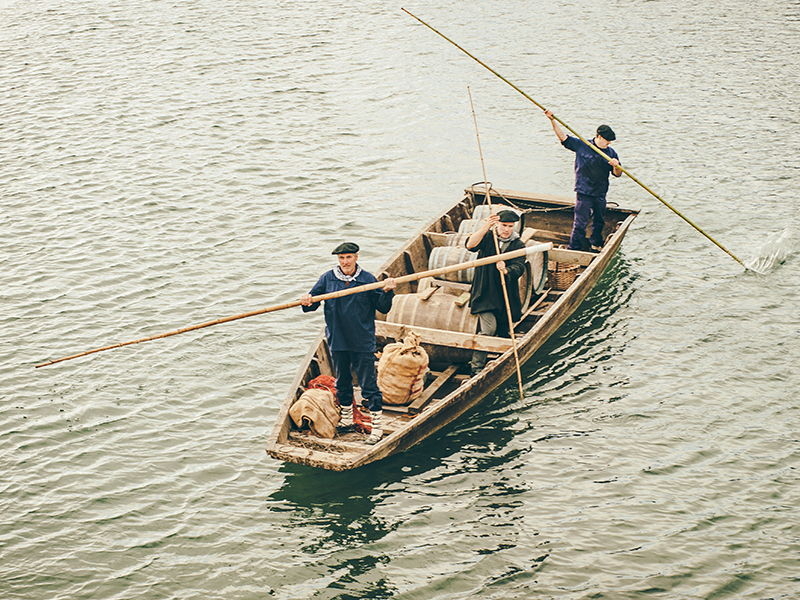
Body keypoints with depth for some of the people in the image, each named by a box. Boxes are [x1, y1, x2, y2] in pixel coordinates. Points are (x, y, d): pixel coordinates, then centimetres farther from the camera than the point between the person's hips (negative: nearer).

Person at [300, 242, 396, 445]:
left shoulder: (368, 279, -4)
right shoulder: (327, 278, 1)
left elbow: (383, 308, 0)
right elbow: (313, 299, 3)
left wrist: (387, 292, -19)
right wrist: (308, 302, -19)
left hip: (363, 342, -3)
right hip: (337, 340, 3)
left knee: (368, 384, -1)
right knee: (342, 382, 18)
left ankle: (377, 426, 7)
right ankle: (346, 419, 36)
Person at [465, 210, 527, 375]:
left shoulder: (518, 245, 2)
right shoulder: (487, 237, -2)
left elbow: (519, 268, -12)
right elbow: (470, 245, -22)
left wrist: (506, 270, -35)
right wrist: (485, 228, -36)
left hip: (506, 294, 3)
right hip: (485, 292, -3)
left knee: (504, 332, 12)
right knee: (489, 328, -15)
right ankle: (476, 365, -6)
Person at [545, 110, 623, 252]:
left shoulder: (611, 153, 6)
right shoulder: (581, 146, -4)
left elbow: (617, 174, 6)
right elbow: (563, 137, -7)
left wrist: (616, 166, -17)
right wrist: (552, 120, -16)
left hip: (600, 194, 5)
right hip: (584, 193, -4)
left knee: (599, 221, 16)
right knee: (580, 223, -7)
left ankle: (595, 245, 35)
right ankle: (574, 249, -2)